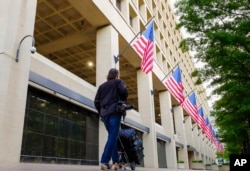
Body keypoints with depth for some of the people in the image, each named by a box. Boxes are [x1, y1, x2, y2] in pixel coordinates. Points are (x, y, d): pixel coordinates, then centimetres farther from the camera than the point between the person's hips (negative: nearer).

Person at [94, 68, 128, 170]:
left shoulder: (102, 86, 23)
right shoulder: (118, 82, 11)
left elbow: (96, 101, 15)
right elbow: (124, 91, -10)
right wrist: (122, 100, 8)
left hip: (105, 113, 5)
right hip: (114, 111, -5)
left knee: (112, 136, 12)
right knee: (113, 137, -9)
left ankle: (116, 162, 11)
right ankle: (104, 161, -18)